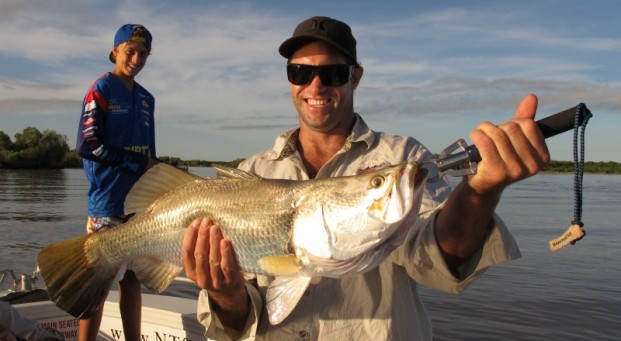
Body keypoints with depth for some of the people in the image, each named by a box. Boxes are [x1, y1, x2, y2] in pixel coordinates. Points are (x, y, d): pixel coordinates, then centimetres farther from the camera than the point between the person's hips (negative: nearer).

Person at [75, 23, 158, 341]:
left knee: (132, 276, 11)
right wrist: (139, 162, -10)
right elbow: (89, 145, -12)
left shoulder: (146, 98, 16)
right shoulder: (102, 89, -3)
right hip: (108, 203, -6)